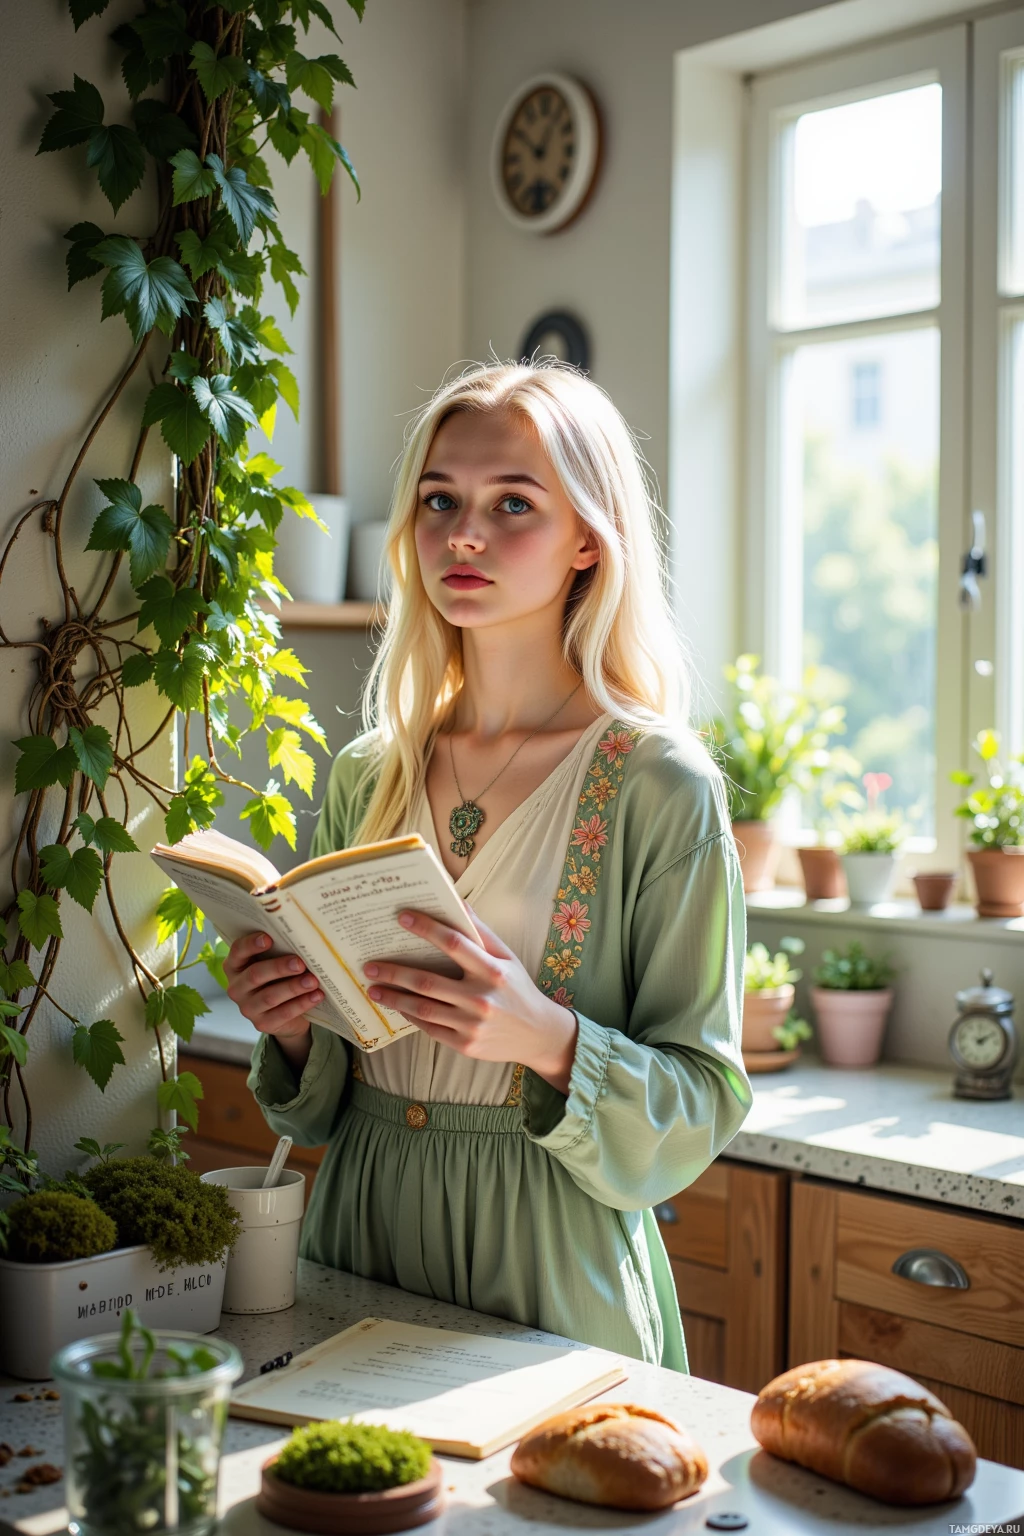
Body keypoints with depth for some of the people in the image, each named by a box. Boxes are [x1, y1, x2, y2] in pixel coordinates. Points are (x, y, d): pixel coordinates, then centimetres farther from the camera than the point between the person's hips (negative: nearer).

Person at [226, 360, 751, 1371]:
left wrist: (546, 1038, -27)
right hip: (362, 1232, 4)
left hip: (552, 1270, -4)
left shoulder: (659, 785, -11)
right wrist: (291, 1028, -8)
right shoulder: (369, 774, 4)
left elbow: (703, 1104, -11)